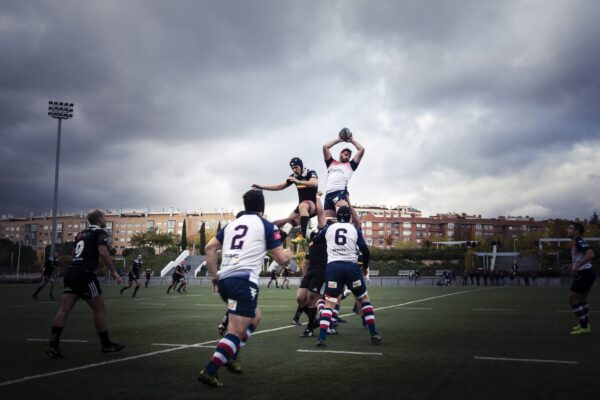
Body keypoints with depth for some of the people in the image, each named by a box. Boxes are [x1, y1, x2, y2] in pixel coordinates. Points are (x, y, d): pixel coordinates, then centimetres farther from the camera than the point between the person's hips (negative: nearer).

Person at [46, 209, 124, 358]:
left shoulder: (81, 234, 22)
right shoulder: (100, 232, -2)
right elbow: (103, 252, -18)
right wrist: (114, 272, -14)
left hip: (72, 272, 8)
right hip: (85, 274, -8)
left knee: (64, 309, 1)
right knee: (99, 309, 4)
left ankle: (53, 345, -6)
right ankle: (106, 344, 14)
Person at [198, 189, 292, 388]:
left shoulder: (232, 224, 21)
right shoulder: (266, 226, 6)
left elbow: (209, 248, 15)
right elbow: (281, 259, 7)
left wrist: (214, 275, 19)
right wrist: (289, 252, 29)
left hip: (225, 279, 7)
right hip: (243, 281, -7)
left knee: (255, 317, 25)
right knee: (237, 331, -7)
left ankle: (230, 355, 17)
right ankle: (209, 371, -18)